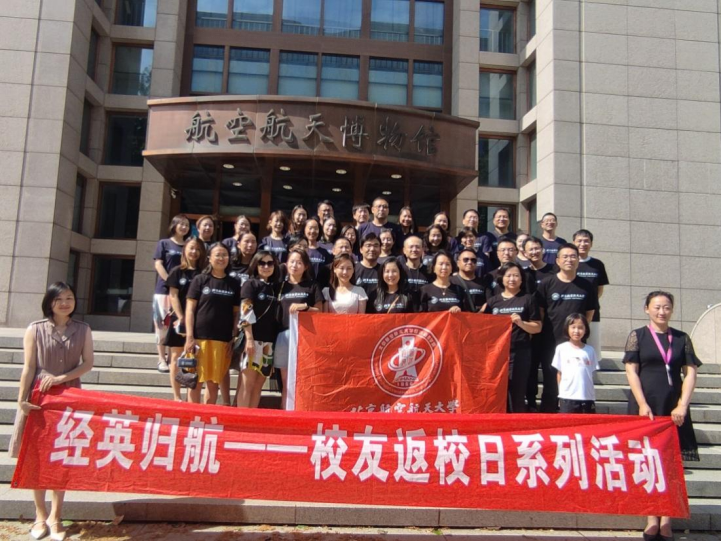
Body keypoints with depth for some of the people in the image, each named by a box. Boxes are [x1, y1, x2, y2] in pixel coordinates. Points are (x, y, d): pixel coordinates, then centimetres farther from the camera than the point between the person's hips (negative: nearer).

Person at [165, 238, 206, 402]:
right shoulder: (177, 271, 3)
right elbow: (173, 296, -2)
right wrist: (181, 318, -12)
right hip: (180, 319, -1)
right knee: (177, 358, 5)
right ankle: (177, 397, 9)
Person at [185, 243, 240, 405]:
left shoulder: (233, 284, 10)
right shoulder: (200, 280, 3)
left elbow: (236, 313, 11)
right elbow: (190, 309, -1)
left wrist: (233, 338, 2)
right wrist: (189, 336, -9)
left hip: (222, 339, 2)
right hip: (199, 336, -2)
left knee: (214, 381, 7)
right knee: (196, 380, 3)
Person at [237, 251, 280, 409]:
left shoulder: (274, 287, 16)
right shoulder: (250, 284, -1)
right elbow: (246, 312, -10)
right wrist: (249, 338, -17)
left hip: (269, 341, 6)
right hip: (253, 338, -6)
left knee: (258, 385, 7)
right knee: (247, 383, -6)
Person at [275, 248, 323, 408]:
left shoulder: (312, 286, 8)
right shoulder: (282, 286, 14)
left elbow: (320, 312, 5)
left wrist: (305, 307, -12)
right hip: (284, 335, 2)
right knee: (286, 382, 6)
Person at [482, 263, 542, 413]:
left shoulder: (528, 299, 5)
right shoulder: (493, 301, 12)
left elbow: (537, 328, 3)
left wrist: (521, 323, -13)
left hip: (519, 353, -3)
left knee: (517, 395, 0)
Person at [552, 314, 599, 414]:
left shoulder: (590, 350, 6)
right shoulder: (561, 348, 2)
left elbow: (592, 373, 9)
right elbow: (559, 373, 6)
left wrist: (588, 390, 1)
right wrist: (561, 392, 3)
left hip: (587, 397, 2)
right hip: (567, 396, -1)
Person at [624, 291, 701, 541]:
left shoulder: (682, 338, 9)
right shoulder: (637, 336, 4)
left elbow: (690, 372, 5)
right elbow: (631, 371, -1)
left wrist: (682, 405, -6)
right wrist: (642, 404, -10)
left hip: (674, 409, 2)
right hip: (645, 406, -1)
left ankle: (666, 520, 7)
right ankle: (652, 517, 9)